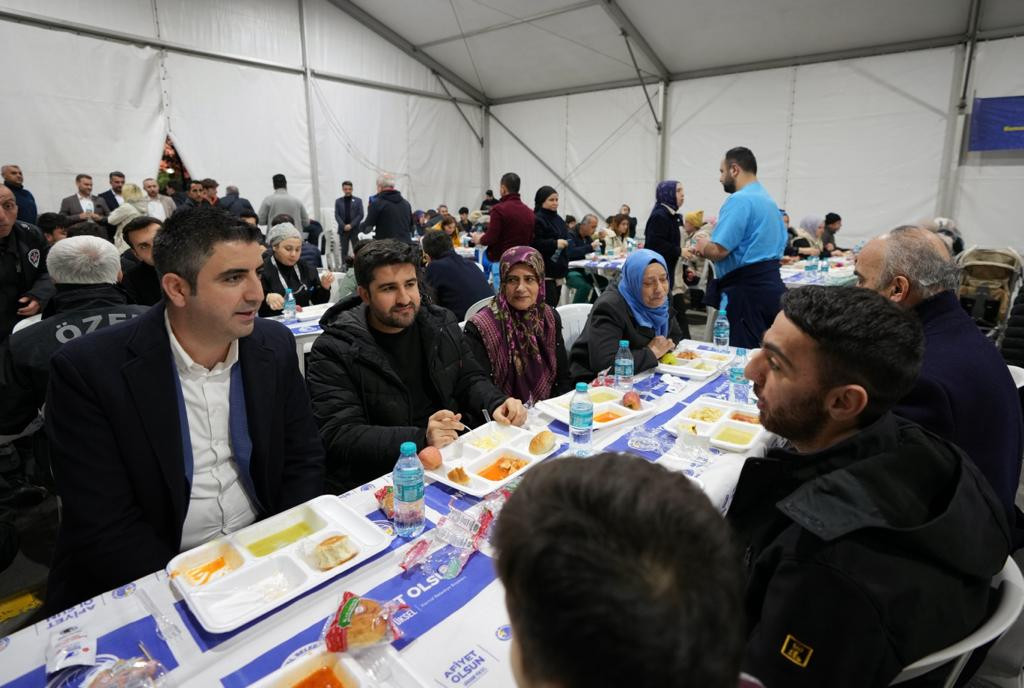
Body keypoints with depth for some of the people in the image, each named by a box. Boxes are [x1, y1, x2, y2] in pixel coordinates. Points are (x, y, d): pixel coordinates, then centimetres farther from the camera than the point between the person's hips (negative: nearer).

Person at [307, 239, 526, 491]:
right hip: (378, 477, -6)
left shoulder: (442, 323, 7)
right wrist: (421, 440, -30)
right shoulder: (333, 350, -10)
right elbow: (339, 436, -17)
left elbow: (469, 378, 14)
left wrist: (497, 404, -9)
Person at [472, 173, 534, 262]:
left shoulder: (499, 209, -13)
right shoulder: (529, 211, 4)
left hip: (500, 259, -5)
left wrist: (479, 239, 5)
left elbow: (490, 239, -16)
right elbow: (531, 239, 11)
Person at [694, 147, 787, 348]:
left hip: (747, 288, -10)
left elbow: (718, 251, -22)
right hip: (771, 283, 10)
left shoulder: (739, 200, -13)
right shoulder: (769, 200, 16)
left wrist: (703, 246, 2)